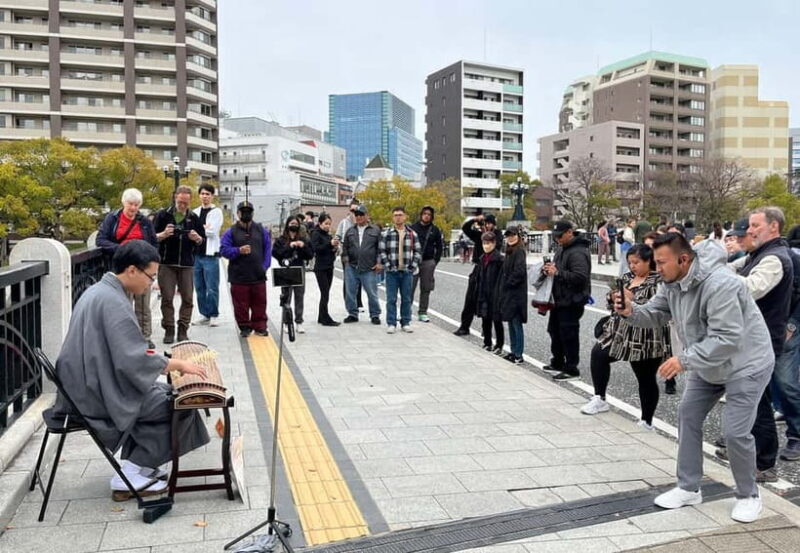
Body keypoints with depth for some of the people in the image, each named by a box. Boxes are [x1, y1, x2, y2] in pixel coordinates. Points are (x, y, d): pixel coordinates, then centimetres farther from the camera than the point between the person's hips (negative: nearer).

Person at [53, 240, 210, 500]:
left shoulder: (99, 291, 10)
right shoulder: (113, 301, -22)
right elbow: (133, 360, -27)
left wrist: (147, 353, 12)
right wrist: (178, 364, -16)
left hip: (90, 386, 10)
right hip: (101, 394, -10)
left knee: (165, 392, 19)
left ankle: (139, 469, 18)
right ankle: (129, 477, 3)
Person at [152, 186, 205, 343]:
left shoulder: (194, 218, 10)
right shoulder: (163, 215, 3)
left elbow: (203, 240, 14)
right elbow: (152, 237, 2)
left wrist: (197, 238, -9)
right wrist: (163, 235, -17)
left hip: (187, 264, 2)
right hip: (166, 263, -2)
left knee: (188, 298, 2)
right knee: (167, 298, -1)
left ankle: (183, 330, 10)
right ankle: (169, 330, 7)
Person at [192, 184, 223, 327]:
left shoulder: (216, 212, -1)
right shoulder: (195, 212, 15)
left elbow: (212, 231, -11)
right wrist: (203, 228, -7)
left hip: (210, 254, -5)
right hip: (196, 253, 5)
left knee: (212, 287, -5)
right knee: (199, 287, 9)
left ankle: (213, 315, 4)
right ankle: (204, 314, 18)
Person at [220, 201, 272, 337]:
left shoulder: (261, 230, 10)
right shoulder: (231, 232, 3)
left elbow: (268, 249, 10)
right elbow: (224, 250, -1)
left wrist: (265, 266, 0)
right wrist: (239, 250, -17)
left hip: (258, 275, 2)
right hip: (239, 276, -1)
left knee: (260, 303, 4)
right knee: (241, 304, 3)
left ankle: (260, 326, 15)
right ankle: (244, 327, 15)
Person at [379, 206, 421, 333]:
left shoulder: (412, 233, 6)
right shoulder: (386, 233, 0)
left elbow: (418, 251, 8)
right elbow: (381, 251, 0)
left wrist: (413, 265, -2)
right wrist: (388, 265, -8)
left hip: (407, 272, 2)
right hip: (392, 272, -2)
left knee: (407, 299, 8)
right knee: (391, 299, 1)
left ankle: (406, 323, 17)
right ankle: (391, 324, 9)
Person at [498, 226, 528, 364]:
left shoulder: (519, 251, -13)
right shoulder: (509, 251, 15)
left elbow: (519, 271, -23)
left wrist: (508, 284, -13)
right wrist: (503, 287, 10)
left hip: (516, 293, -10)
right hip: (508, 293, 10)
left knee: (516, 324, -5)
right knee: (511, 323, 14)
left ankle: (518, 356, 0)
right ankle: (514, 352, 23)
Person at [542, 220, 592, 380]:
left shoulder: (578, 252, -20)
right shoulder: (561, 248, 13)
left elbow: (580, 277, -29)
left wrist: (557, 273, -27)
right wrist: (550, 269, 4)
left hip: (571, 302, -11)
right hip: (559, 299, 11)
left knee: (569, 335, -4)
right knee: (554, 331, 20)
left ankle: (571, 370, 6)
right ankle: (557, 363, 35)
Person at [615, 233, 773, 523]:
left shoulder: (719, 285, -35)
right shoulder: (672, 283, -6)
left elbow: (726, 339, -37)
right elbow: (655, 314, -2)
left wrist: (685, 359, -39)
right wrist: (631, 311, -24)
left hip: (746, 364, -9)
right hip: (707, 364, 9)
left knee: (735, 432, -9)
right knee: (688, 416, 9)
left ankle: (748, 495, 16)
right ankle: (688, 488, 21)